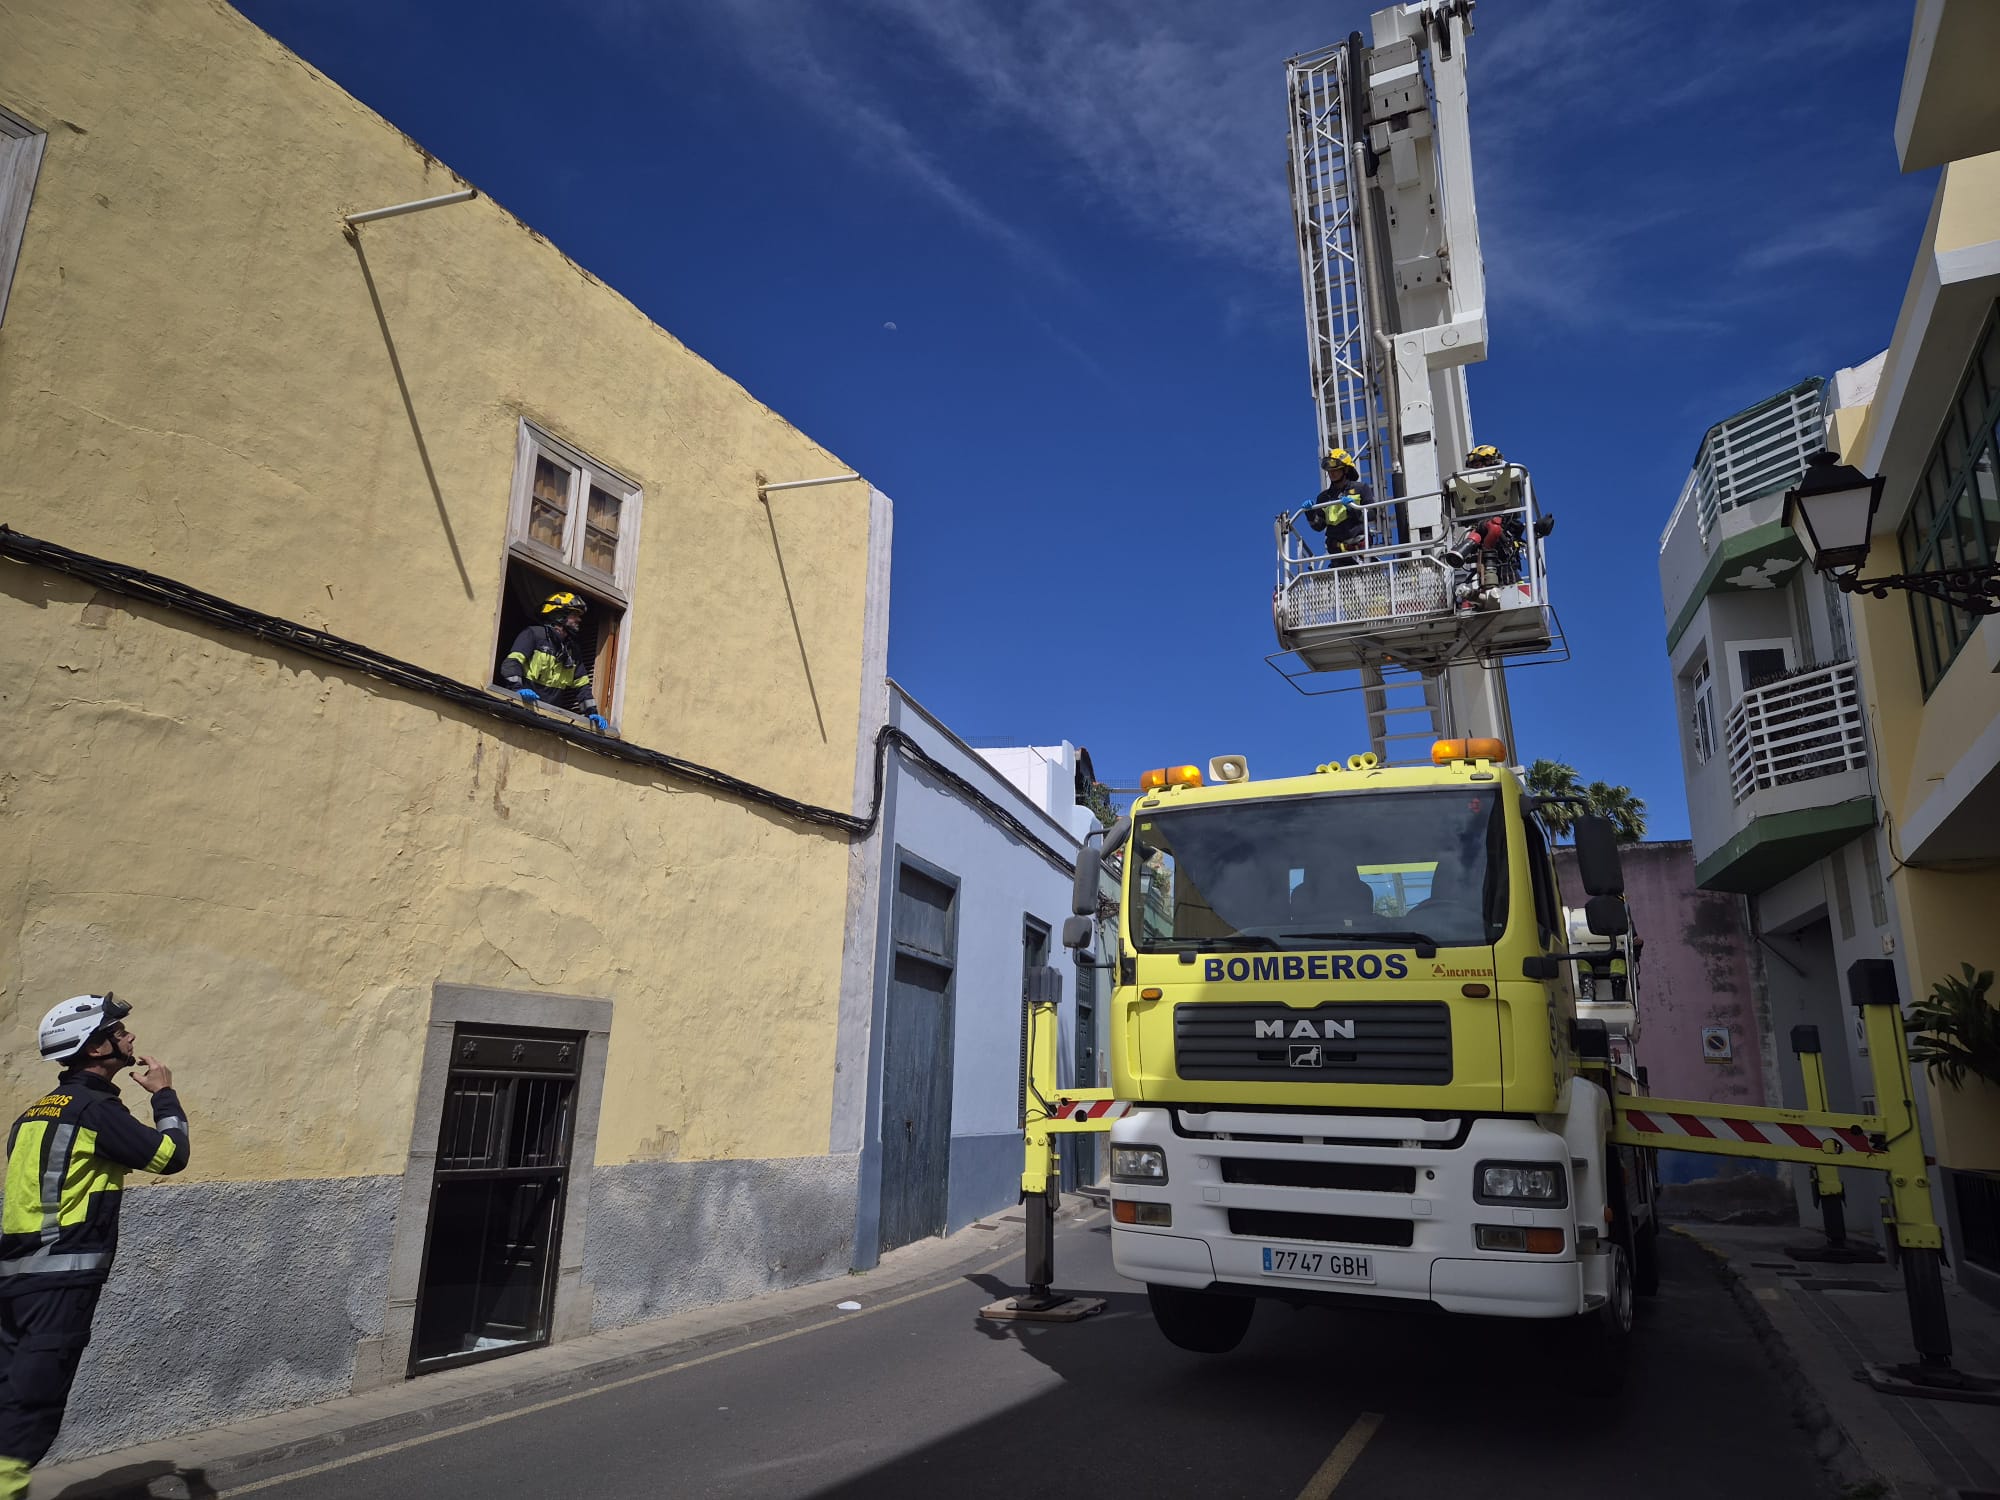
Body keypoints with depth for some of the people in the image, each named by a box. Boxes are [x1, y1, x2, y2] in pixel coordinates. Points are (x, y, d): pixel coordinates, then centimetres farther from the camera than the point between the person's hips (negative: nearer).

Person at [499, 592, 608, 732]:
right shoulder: (534, 634, 1)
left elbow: (582, 684, 22)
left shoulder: (572, 649, 22)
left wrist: (592, 712, 9)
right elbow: (512, 663, -10)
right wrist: (518, 688, -27)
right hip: (523, 707, -5)